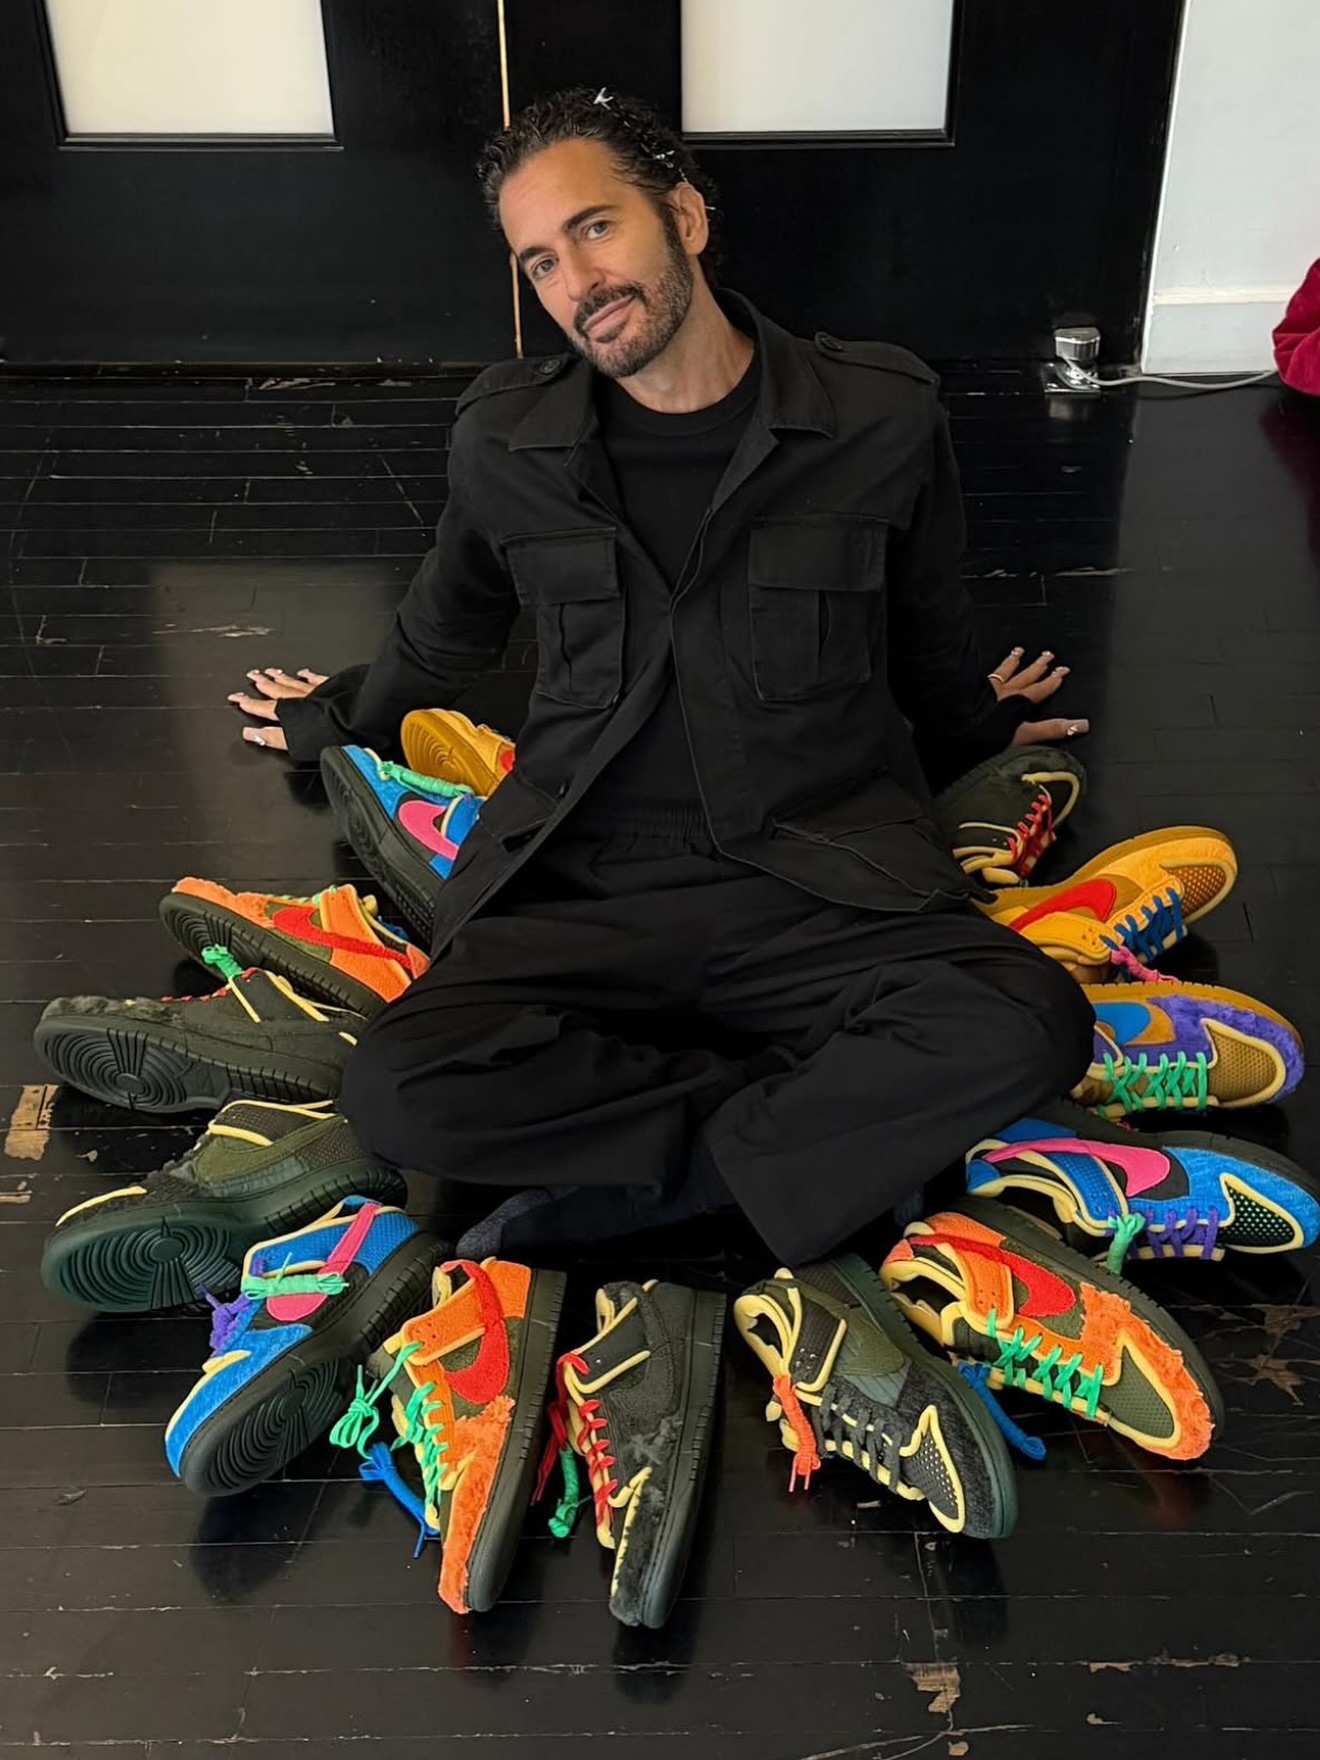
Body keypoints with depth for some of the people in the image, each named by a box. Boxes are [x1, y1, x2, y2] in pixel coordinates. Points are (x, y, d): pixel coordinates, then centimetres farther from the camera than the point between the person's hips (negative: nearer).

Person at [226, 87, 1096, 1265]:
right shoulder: (504, 441, 5)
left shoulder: (881, 417, 0)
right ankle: (845, 1118, -15)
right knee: (400, 1094, -27)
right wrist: (337, 718, 40)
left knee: (1025, 1028, -30)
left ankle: (658, 1177, -17)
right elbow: (448, 634, 25)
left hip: (824, 880, 0)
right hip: (587, 887, 1)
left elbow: (931, 643, 20)